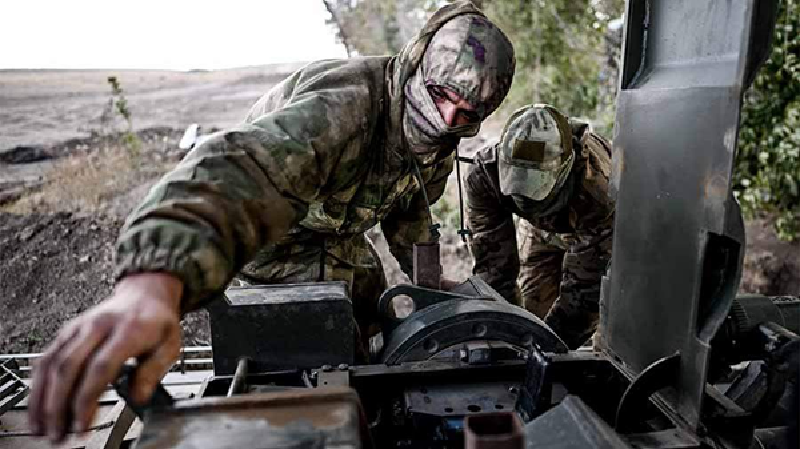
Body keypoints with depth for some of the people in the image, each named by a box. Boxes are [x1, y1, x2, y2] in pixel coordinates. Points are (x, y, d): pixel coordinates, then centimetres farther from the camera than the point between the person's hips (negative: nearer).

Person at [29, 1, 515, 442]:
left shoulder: (437, 139, -13)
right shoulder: (348, 102, -42)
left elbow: (411, 210, 8)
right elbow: (243, 168, -62)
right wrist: (156, 283, -79)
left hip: (338, 231, 7)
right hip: (272, 234, -7)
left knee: (372, 316, 16)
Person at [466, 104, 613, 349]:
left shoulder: (597, 192, -44)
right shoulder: (484, 173, -36)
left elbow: (584, 289, -37)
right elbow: (493, 265, -30)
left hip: (598, 227, -2)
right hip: (542, 229, 3)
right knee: (537, 313, -3)